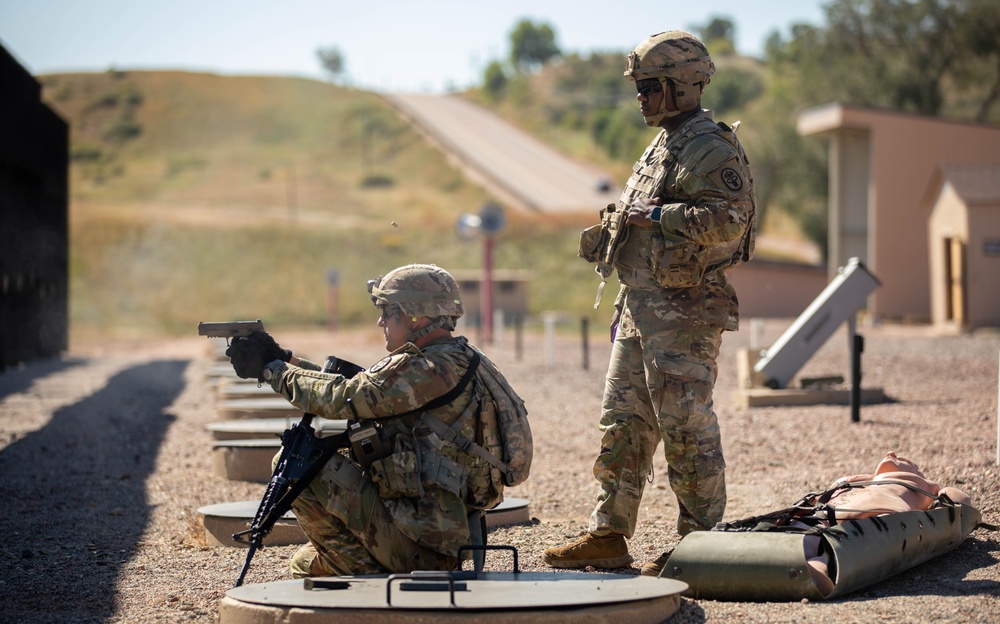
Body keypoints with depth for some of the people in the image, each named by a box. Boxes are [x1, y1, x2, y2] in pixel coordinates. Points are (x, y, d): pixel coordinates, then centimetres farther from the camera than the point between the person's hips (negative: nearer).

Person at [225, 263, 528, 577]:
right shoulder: (454, 361, 14)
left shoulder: (437, 369, -18)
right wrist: (285, 358, 13)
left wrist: (273, 370, -6)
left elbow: (343, 398, -19)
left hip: (420, 542, -11)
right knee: (305, 564, 24)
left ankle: (369, 577, -5)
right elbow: (359, 385, 17)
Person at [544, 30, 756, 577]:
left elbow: (728, 219, -25)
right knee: (622, 422, 10)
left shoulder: (712, 149, -12)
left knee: (685, 425, -6)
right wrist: (612, 228, 10)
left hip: (684, 310, -10)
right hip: (639, 306, 10)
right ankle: (608, 536, 15)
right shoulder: (662, 146, 19)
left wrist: (655, 215, -20)